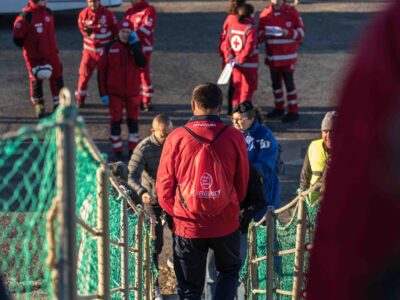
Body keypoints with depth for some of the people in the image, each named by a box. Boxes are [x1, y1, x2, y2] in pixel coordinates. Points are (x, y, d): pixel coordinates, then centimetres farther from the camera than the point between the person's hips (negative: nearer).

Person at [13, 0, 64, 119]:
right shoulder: (26, 17, -19)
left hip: (51, 54, 6)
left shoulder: (48, 13, 4)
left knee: (57, 77, 7)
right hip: (34, 56, -6)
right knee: (36, 80, 5)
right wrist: (29, 48, -6)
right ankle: (38, 105, 23)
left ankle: (58, 103, 21)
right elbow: (17, 38, -14)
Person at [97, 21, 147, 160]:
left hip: (132, 91, 1)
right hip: (114, 92, -1)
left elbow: (142, 63, -19)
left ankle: (133, 150, 21)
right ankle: (117, 152, 14)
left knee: (133, 120, 9)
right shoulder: (110, 48, -5)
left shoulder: (135, 46, -1)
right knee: (115, 121, 4)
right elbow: (101, 70, -3)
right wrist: (103, 92, -7)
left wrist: (134, 44, -19)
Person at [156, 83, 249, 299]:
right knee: (229, 270, 26)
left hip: (187, 225, 0)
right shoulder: (234, 138, -8)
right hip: (226, 223, 0)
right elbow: (242, 183, 3)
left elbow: (164, 186, -3)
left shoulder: (176, 138, -10)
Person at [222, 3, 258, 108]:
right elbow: (249, 48, -22)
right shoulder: (250, 29, -18)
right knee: (247, 90, 2)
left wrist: (229, 58, -2)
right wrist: (239, 60, -14)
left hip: (236, 65, 6)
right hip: (249, 65, -6)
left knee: (237, 89, 16)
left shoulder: (232, 26, 3)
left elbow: (226, 44, 3)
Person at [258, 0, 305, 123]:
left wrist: (288, 33, -23)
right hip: (272, 56, 4)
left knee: (289, 83, -2)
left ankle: (293, 111, 5)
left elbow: (301, 33, -6)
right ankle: (279, 109, 27)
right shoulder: (265, 13, 1)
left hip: (287, 57, -4)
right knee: (276, 83, 14)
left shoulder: (292, 12, -8)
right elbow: (260, 35, 4)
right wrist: (264, 34, -19)